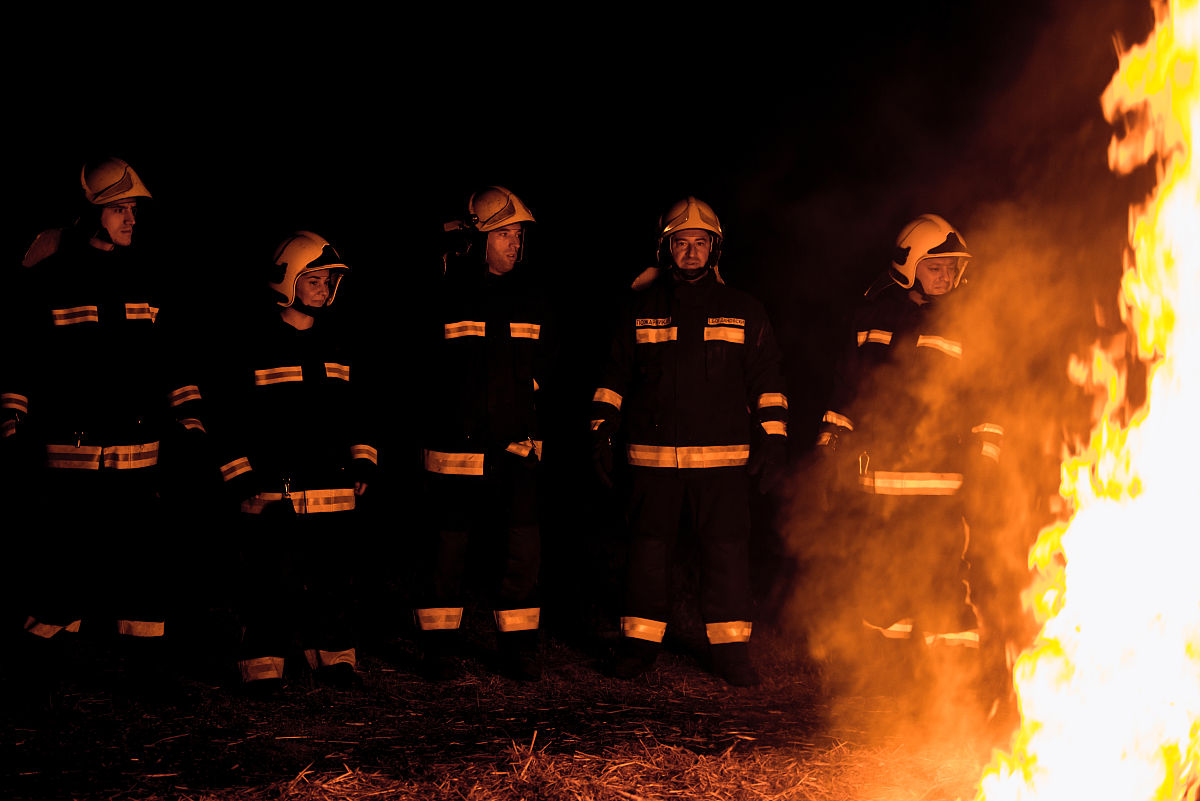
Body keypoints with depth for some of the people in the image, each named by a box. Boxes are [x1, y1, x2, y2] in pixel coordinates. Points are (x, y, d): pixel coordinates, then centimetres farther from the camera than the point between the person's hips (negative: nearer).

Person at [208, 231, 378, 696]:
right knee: (270, 581, -1)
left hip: (334, 489, 4)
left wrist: (362, 466, 14)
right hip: (271, 491, -4)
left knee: (335, 579, 8)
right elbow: (227, 417, -1)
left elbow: (360, 409, 21)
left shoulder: (339, 343, 13)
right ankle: (262, 667, 9)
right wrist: (242, 479, -5)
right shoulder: (252, 344, -2)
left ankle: (334, 658, 21)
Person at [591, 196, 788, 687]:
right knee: (648, 547, 4)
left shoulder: (743, 313, 9)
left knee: (726, 549, -2)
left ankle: (730, 648, 8)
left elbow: (767, 383, 10)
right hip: (652, 456, 1)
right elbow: (614, 377, 13)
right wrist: (601, 433, 8)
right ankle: (641, 642, 15)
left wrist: (772, 440, 3)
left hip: (723, 458, -1)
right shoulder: (641, 311, 9)